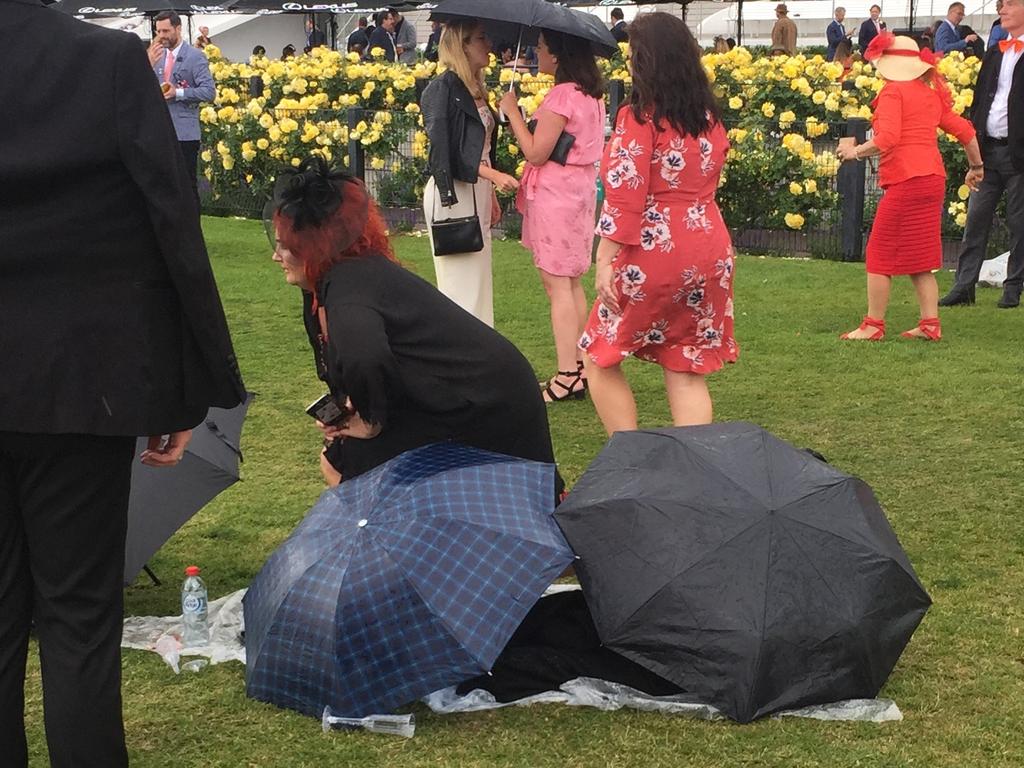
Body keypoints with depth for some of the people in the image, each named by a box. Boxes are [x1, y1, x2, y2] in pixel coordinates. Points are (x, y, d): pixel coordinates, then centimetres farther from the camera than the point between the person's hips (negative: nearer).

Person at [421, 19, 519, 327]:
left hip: (478, 191, 9)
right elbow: (448, 151, -18)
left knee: (477, 277, 11)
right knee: (460, 280, -7)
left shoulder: (475, 89, 14)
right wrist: (495, 175, -23)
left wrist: (491, 196, 18)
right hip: (453, 194, -9)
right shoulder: (445, 88, -12)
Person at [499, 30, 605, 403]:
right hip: (579, 188, 9)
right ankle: (580, 365, 18)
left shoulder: (562, 95, -18)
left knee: (556, 282, -6)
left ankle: (567, 376, -7)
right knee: (571, 281, 14)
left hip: (555, 192, -9)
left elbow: (536, 153, -16)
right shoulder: (590, 94, 10)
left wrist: (512, 111, -8)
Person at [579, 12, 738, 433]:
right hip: (709, 254, 7)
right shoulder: (710, 118, 8)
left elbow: (624, 199, -16)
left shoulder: (639, 118, -12)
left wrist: (605, 261, -13)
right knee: (688, 370, 11)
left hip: (653, 257, -6)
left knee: (600, 359, 10)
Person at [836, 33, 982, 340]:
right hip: (934, 179, 8)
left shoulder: (893, 91, -8)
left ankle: (873, 325, 5)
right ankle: (930, 324, 12)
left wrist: (855, 152, -5)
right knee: (918, 257, 15)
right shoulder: (933, 94, 16)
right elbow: (965, 130, 17)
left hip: (906, 181, -8)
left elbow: (886, 139, -20)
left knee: (880, 254, 2)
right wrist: (976, 166, 29)